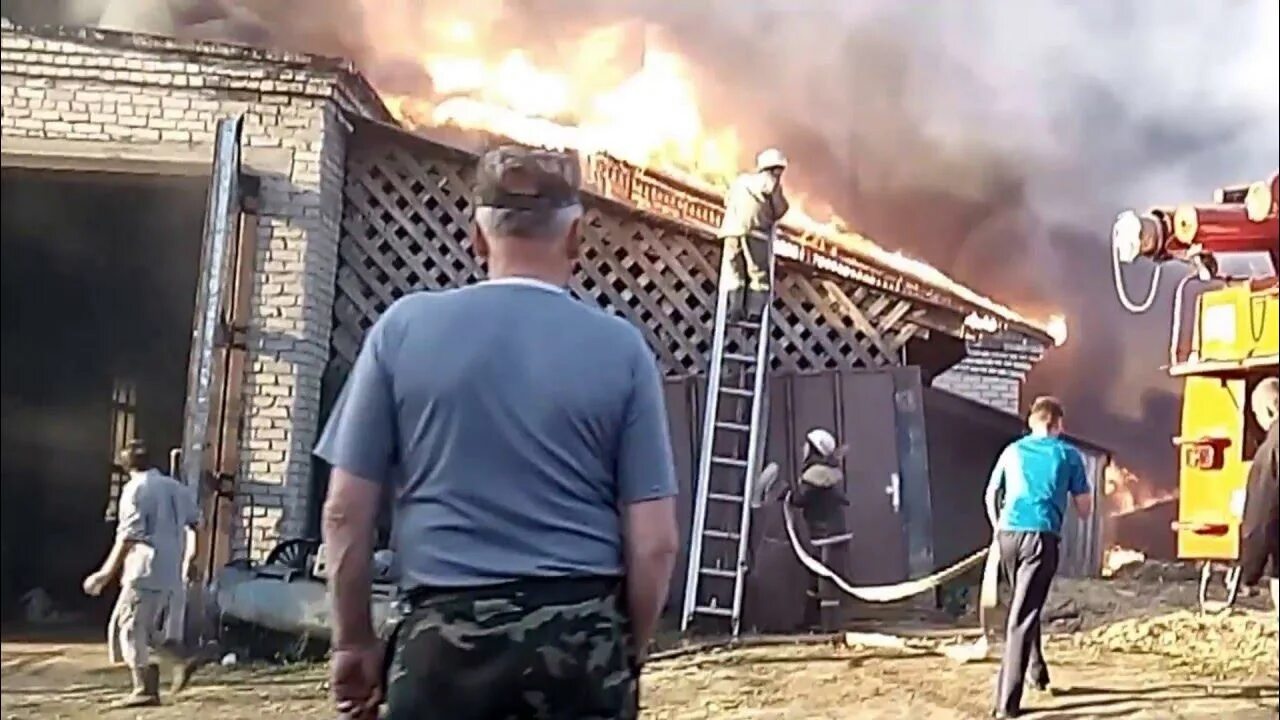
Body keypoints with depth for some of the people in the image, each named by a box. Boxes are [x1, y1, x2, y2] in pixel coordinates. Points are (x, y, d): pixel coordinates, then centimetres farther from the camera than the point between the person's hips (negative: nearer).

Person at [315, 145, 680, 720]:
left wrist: (354, 641, 11)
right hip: (580, 639, 1)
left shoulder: (404, 327, -1)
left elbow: (345, 512, 0)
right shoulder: (620, 348, -1)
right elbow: (654, 541, -3)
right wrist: (627, 649, 12)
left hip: (446, 638, 0)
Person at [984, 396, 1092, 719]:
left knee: (1022, 607, 26)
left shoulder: (1012, 451, 17)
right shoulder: (1068, 454, 9)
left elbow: (991, 494, 24)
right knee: (1023, 617, -7)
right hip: (1041, 536, -3)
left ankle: (1036, 670, 38)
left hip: (1008, 533, 3)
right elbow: (1084, 508, 11)